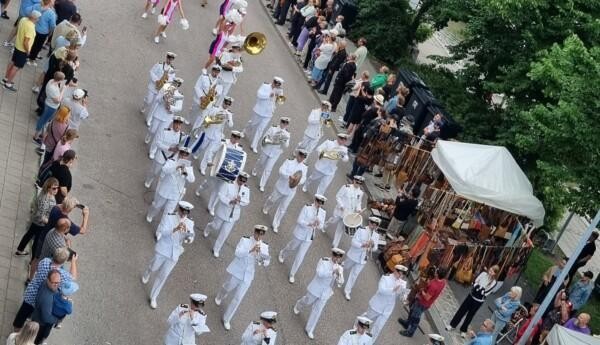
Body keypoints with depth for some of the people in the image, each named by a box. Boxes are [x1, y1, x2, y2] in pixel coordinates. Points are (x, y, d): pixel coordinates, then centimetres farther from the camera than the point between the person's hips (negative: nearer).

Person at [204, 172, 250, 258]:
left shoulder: (246, 189, -6)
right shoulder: (228, 184, -18)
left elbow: (246, 202, -6)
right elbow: (221, 195, -20)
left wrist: (240, 200, -27)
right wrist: (230, 201, -35)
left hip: (233, 214, 3)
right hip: (223, 211, -2)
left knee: (225, 233, 6)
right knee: (217, 226, 20)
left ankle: (216, 249, 25)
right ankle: (209, 227, 59)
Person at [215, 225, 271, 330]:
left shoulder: (264, 247, -6)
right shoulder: (245, 240, -15)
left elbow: (267, 263, -7)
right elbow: (238, 253, -30)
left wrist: (263, 262, -31)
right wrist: (251, 250, -44)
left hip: (248, 276, 2)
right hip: (236, 271, -2)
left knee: (237, 299, 5)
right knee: (227, 289, 24)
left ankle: (226, 319, 25)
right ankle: (219, 297, 61)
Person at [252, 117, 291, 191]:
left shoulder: (287, 133, -9)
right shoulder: (273, 128, -16)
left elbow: (286, 146, -12)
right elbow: (265, 138, -15)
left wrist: (284, 141, -32)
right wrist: (272, 142, -31)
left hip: (276, 153, 1)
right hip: (267, 149, 0)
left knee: (268, 169, 1)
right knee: (261, 163, 24)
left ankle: (262, 185, 14)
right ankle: (255, 171, 58)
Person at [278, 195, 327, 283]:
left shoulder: (323, 212, -9)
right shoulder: (307, 208, -22)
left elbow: (321, 227, -4)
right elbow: (299, 221, -21)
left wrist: (318, 225, -28)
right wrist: (310, 224, -36)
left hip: (309, 237, 2)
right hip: (300, 234, -2)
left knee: (300, 257, 5)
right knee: (292, 248, 25)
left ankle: (292, 274, 26)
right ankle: (282, 253, 62)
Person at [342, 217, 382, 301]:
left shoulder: (376, 235, -4)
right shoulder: (361, 230, -17)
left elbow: (375, 248, 1)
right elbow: (354, 242, -20)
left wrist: (373, 245, -23)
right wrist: (362, 245, -37)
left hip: (363, 259, 3)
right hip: (354, 255, -2)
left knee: (355, 274, 5)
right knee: (345, 268, 20)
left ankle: (347, 291, 16)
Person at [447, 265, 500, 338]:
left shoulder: (493, 283, -17)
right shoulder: (484, 274, -8)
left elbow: (486, 293, -19)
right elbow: (474, 282, -6)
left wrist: (480, 290, -25)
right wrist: (475, 288, -22)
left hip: (479, 300, -3)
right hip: (472, 295, 3)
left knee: (470, 315, 9)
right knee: (462, 310, 10)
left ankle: (463, 330, 27)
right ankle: (453, 325, 25)